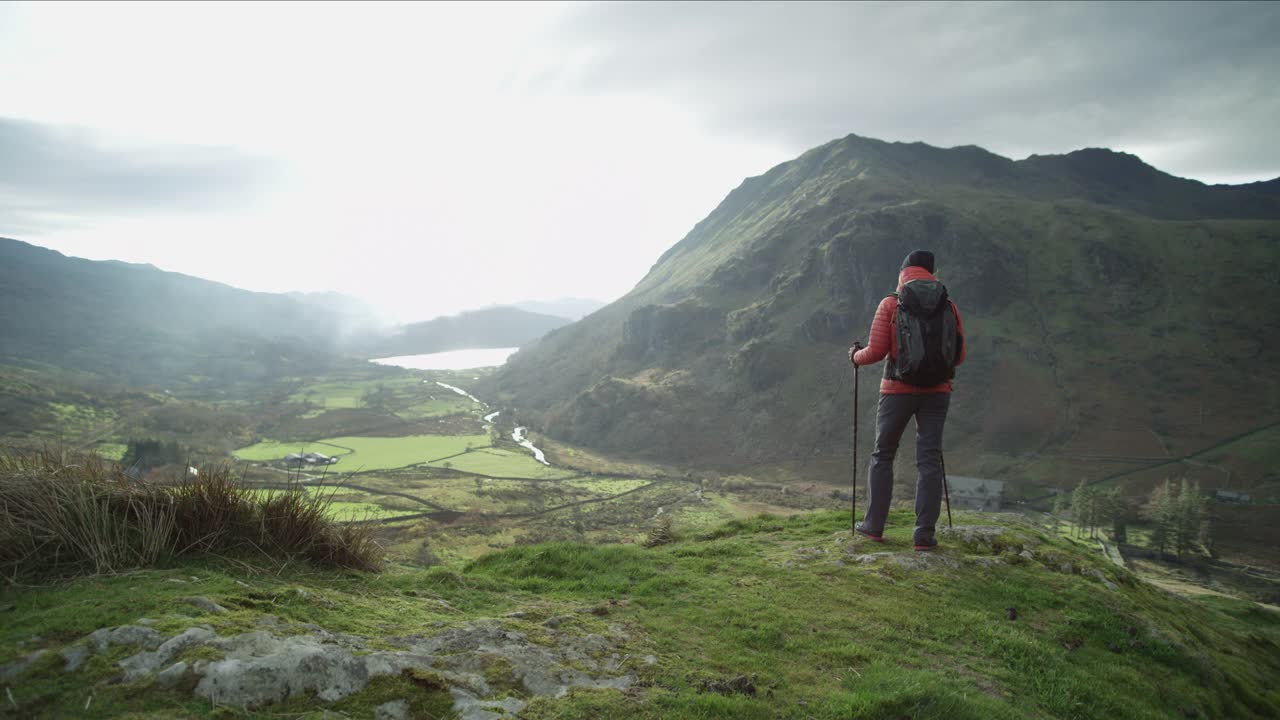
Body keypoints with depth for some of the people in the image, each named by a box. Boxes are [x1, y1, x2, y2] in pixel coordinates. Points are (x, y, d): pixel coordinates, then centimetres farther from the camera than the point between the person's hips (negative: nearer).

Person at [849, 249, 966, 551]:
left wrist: (856, 356, 12)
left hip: (898, 390, -2)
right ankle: (925, 533, 4)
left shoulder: (890, 305, -6)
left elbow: (876, 351, -9)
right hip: (937, 390, 2)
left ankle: (874, 525, 16)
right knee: (929, 459, 5)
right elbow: (959, 355, 5)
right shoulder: (948, 306, 2)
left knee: (883, 456, 12)